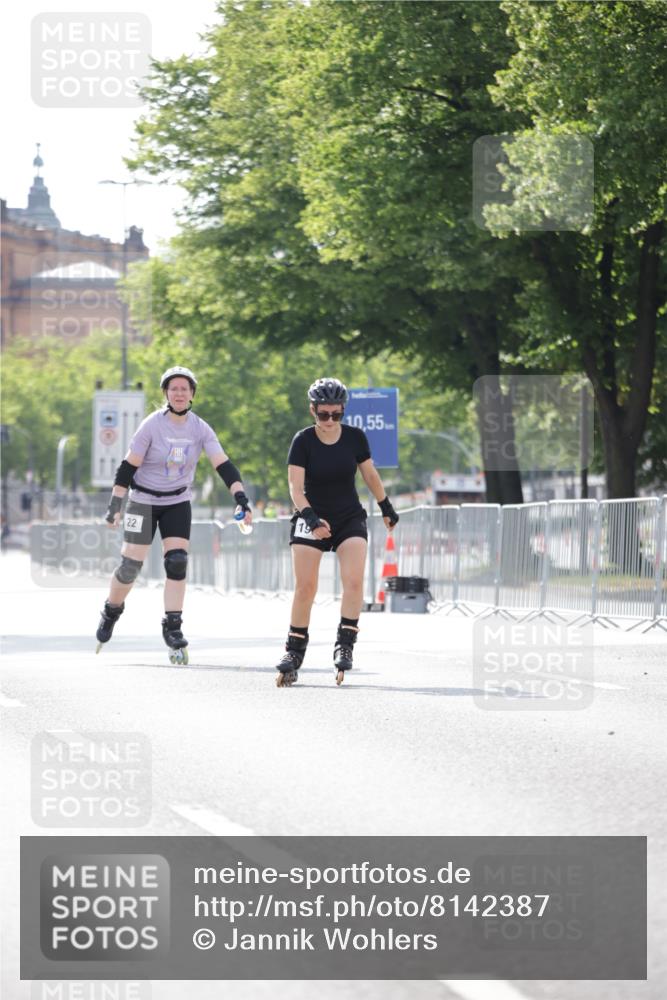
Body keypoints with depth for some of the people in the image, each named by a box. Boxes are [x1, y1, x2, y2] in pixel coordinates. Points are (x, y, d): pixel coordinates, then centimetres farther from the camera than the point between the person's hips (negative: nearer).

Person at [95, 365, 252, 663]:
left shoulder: (200, 429, -9)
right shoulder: (152, 425, -16)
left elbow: (223, 465, -15)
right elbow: (128, 465, -12)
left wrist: (241, 499, -26)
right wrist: (114, 504, -14)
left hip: (178, 502, 2)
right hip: (143, 500, -2)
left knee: (177, 563, -11)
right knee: (130, 565, -3)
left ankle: (173, 628, -5)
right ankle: (111, 612, 24)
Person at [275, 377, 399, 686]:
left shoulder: (355, 438, -6)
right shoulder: (303, 441, -12)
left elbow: (370, 474, 10)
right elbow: (295, 486, -19)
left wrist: (386, 508, 19)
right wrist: (310, 517, -34)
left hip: (350, 518, 1)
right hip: (312, 519, -1)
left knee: (354, 580, -19)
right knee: (305, 587, -8)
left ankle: (344, 646, -13)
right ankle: (294, 652, 5)